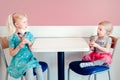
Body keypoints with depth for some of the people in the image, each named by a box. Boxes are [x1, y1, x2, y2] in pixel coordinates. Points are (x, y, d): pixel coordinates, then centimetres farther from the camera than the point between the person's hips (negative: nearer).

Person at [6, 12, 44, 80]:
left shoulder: (29, 34, 4)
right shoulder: (13, 38, -6)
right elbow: (12, 54, -4)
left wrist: (28, 42, -13)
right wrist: (19, 47, -20)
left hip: (30, 59, 4)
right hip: (19, 61, -3)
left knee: (38, 67, -25)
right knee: (29, 69, -31)